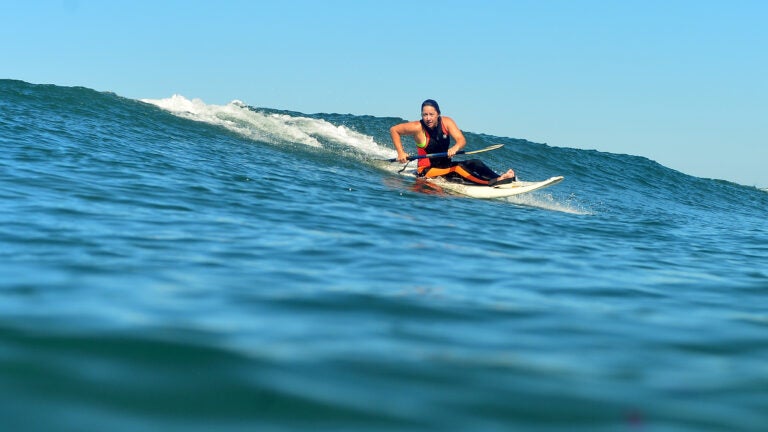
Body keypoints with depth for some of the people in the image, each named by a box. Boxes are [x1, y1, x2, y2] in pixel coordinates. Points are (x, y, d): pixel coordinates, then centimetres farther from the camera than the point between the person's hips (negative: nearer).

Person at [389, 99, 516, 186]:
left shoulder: (446, 122, -4)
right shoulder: (418, 128, -14)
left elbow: (462, 140, -14)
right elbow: (394, 130, -5)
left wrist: (455, 148, -38)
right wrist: (400, 152, -12)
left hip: (446, 165, 6)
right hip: (428, 170, -6)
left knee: (475, 163, -12)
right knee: (458, 169, -30)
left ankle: (498, 178, -35)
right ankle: (494, 181, -47)